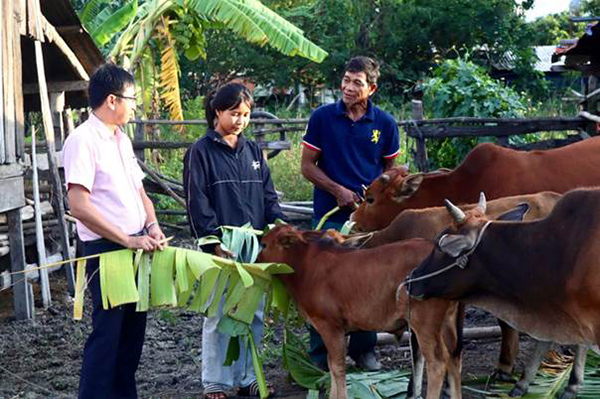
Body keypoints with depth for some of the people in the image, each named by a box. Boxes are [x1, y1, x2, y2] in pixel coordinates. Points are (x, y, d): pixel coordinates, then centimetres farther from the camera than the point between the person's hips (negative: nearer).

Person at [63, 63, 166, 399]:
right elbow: (80, 207, -21)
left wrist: (152, 226, 0)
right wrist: (128, 240, -20)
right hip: (107, 249, -8)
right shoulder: (83, 140, -14)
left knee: (133, 329, 13)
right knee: (107, 331, -5)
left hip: (137, 247, 8)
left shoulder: (122, 139, 13)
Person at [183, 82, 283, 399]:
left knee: (254, 314, 7)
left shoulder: (253, 150, 14)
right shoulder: (201, 152, -3)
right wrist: (215, 240, -15)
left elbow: (268, 195, 15)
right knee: (219, 316, -2)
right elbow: (197, 202, -8)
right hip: (221, 248, -5)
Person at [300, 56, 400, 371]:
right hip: (329, 216, -2)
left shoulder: (384, 124, 3)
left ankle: (364, 349, 22)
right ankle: (320, 353, 12)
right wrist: (338, 190, -11)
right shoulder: (322, 118, -2)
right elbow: (308, 167, 1)